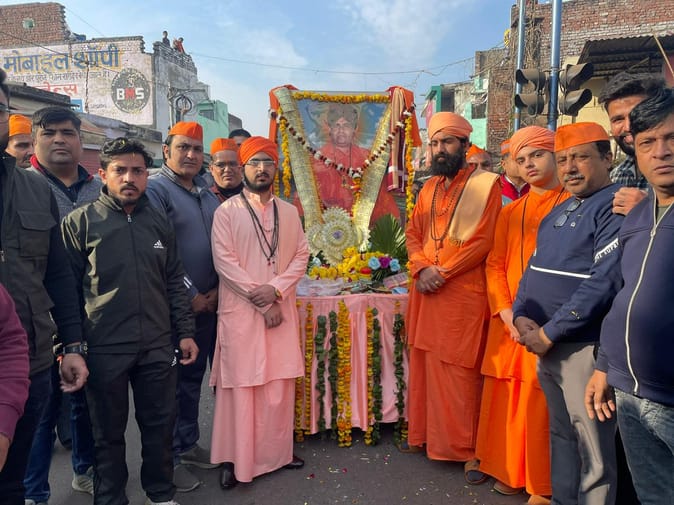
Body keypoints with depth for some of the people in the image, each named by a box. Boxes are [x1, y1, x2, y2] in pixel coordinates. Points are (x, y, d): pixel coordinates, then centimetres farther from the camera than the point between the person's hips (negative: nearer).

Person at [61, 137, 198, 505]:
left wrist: (185, 333, 7)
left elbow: (174, 283, 11)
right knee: (109, 433, 13)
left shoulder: (159, 223, 8)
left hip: (158, 347, 3)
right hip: (104, 349, -3)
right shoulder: (80, 221, -3)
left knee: (160, 425, 14)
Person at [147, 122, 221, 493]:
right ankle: (170, 458, 20)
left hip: (207, 304, 7)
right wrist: (191, 296, -15)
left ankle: (188, 444, 33)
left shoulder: (208, 194, 11)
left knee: (194, 377, 17)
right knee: (172, 380, 5)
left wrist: (216, 290, 0)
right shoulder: (155, 190, -9)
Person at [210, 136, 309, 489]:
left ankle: (277, 451, 25)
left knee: (280, 385, 9)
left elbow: (301, 255, 6)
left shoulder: (288, 212, 11)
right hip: (240, 311, -3)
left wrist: (276, 290, -12)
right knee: (239, 385, 2)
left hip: (281, 310, 4)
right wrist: (261, 302, -12)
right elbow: (224, 261, -9)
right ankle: (234, 459, 17)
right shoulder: (227, 211, -1)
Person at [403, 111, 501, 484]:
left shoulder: (486, 184, -5)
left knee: (460, 372, -1)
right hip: (424, 292, 6)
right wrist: (421, 268, -7)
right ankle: (424, 433, 30)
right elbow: (412, 233, 12)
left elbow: (483, 241, -12)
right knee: (423, 365, 13)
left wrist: (441, 272, -15)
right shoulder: (428, 188, 15)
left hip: (463, 293, -6)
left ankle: (469, 449, 14)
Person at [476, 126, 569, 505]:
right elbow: (495, 264, 9)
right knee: (506, 399, 10)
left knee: (542, 402, 0)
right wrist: (505, 311, -7)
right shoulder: (510, 212, 14)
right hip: (510, 322, 5)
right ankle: (512, 471, 27)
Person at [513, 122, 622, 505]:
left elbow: (603, 282, -22)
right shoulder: (558, 212, 14)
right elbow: (533, 270, 15)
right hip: (548, 347, 8)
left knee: (592, 451, 5)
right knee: (561, 436, 20)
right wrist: (522, 316, -3)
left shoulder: (617, 208, -13)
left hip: (586, 348, -8)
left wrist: (548, 333, -18)